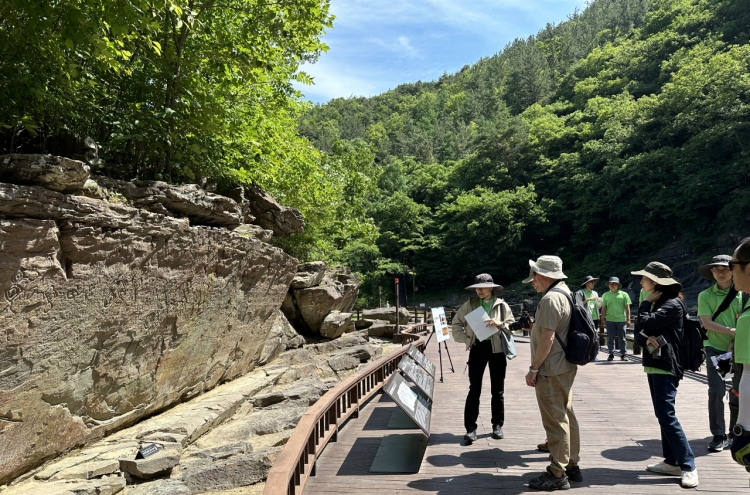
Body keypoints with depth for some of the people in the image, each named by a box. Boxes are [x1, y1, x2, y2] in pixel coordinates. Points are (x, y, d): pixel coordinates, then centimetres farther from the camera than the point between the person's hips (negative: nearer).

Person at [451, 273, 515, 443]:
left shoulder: (502, 305, 0)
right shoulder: (469, 304, 2)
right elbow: (456, 323, 7)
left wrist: (500, 324, -19)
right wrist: (465, 339, -4)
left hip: (497, 349, 0)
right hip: (477, 348, 0)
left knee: (498, 390, 10)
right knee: (474, 390, -1)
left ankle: (497, 425, 25)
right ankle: (470, 428, 4)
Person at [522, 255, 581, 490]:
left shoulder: (551, 298, -21)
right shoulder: (566, 293, 11)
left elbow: (547, 339, -24)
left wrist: (533, 369, -18)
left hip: (551, 371, -10)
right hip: (566, 367, 10)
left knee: (555, 421, -2)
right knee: (567, 417, 17)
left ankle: (557, 475, 7)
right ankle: (571, 465, 28)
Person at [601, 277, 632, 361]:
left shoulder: (624, 294, 3)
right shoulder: (605, 295, 7)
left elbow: (627, 308, 4)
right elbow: (603, 308, 7)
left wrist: (628, 319, -2)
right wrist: (602, 319, 2)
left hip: (621, 320, -1)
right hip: (610, 320, 1)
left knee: (622, 339, 5)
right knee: (610, 339, 6)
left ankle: (623, 354, 13)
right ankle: (611, 354, 14)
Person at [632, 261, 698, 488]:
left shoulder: (672, 304, -13)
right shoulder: (656, 303, 17)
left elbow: (645, 324, -22)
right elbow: (638, 333, 11)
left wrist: (645, 304, -6)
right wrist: (647, 339, -11)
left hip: (665, 366, -10)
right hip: (654, 364, 10)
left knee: (667, 416, -10)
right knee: (662, 415, 12)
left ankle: (688, 466, -3)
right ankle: (672, 461, 19)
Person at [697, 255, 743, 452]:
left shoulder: (743, 293, 0)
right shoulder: (705, 296, -1)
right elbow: (707, 323, -9)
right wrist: (731, 331, -22)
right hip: (715, 349, -1)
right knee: (716, 392, -5)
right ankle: (719, 436, 5)